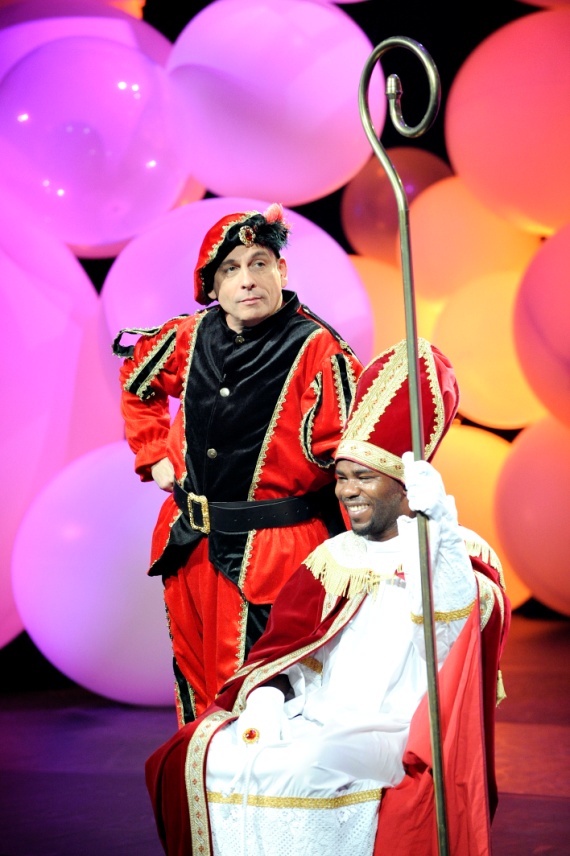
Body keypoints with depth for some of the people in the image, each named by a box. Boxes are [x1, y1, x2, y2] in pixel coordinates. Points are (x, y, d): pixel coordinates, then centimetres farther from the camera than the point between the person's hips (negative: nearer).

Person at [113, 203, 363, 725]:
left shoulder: (318, 353, -13)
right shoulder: (189, 339, 2)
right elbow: (137, 383, 25)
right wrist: (155, 457, 16)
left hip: (272, 555, -6)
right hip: (189, 545, 6)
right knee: (196, 690, 18)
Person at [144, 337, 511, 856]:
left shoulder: (463, 554, 1)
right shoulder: (331, 559, 18)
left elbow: (462, 622, -23)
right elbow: (283, 651, 13)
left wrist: (442, 524, -39)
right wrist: (266, 698, -10)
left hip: (398, 737, -5)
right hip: (314, 724, 5)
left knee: (301, 769, -33)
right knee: (208, 758, -20)